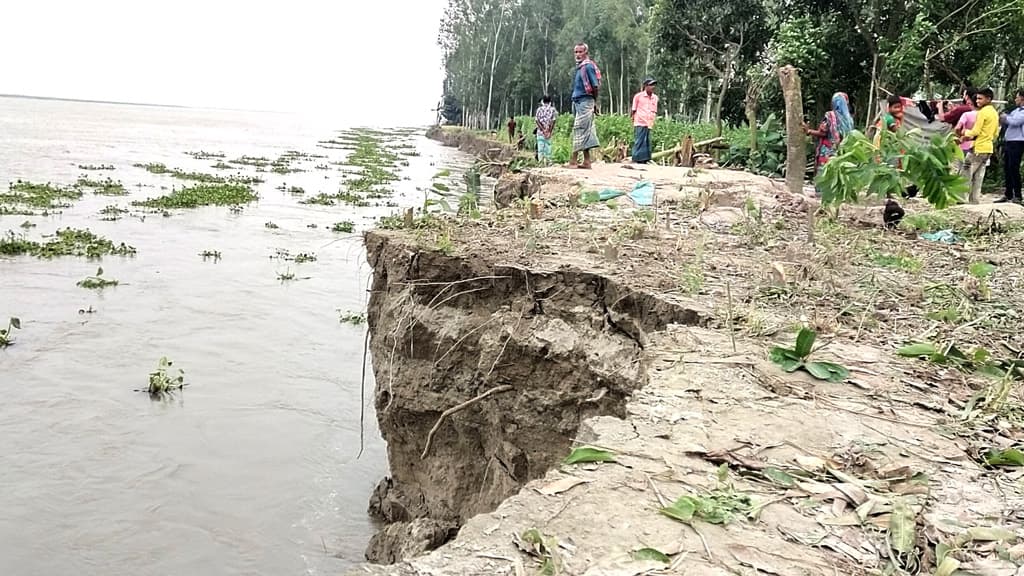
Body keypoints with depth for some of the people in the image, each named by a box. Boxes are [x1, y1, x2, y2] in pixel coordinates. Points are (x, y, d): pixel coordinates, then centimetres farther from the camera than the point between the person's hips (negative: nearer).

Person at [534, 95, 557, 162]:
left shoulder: (539, 109, 2)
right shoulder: (552, 109, 2)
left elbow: (537, 120, -5)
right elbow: (553, 121, -5)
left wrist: (543, 130, -8)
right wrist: (549, 132, -6)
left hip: (540, 131, -1)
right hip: (549, 132, 1)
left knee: (540, 146, -2)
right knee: (548, 145, 5)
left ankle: (540, 160, -9)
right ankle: (547, 160, 4)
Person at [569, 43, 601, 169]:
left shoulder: (588, 66, -10)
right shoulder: (579, 67, 17)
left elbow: (595, 86, -13)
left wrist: (595, 102, -1)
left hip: (585, 101, -9)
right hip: (578, 102, 9)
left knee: (579, 130, -10)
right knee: (585, 132, 8)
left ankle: (573, 161, -12)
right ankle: (587, 161, 9)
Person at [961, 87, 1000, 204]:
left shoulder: (983, 112, -13)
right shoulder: (995, 113, 16)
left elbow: (975, 131, -16)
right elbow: (996, 133, 21)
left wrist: (965, 134, 0)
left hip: (978, 148, -9)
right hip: (988, 148, 9)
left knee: (966, 174, -4)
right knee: (978, 176, 10)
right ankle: (975, 199, 11)